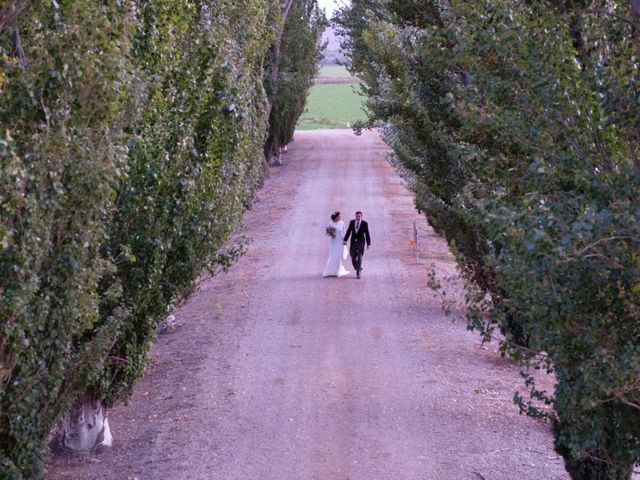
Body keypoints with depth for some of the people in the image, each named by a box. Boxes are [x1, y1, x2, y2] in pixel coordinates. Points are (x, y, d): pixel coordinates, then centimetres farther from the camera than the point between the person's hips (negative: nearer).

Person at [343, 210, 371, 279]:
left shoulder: (365, 223, -5)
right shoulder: (352, 222, 2)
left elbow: (367, 234, -2)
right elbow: (348, 232, 3)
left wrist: (368, 244, -3)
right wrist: (345, 240, -4)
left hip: (361, 243, -3)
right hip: (353, 242, 3)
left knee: (359, 258, -9)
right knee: (353, 258, 7)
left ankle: (358, 273, -6)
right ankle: (358, 269, 30)